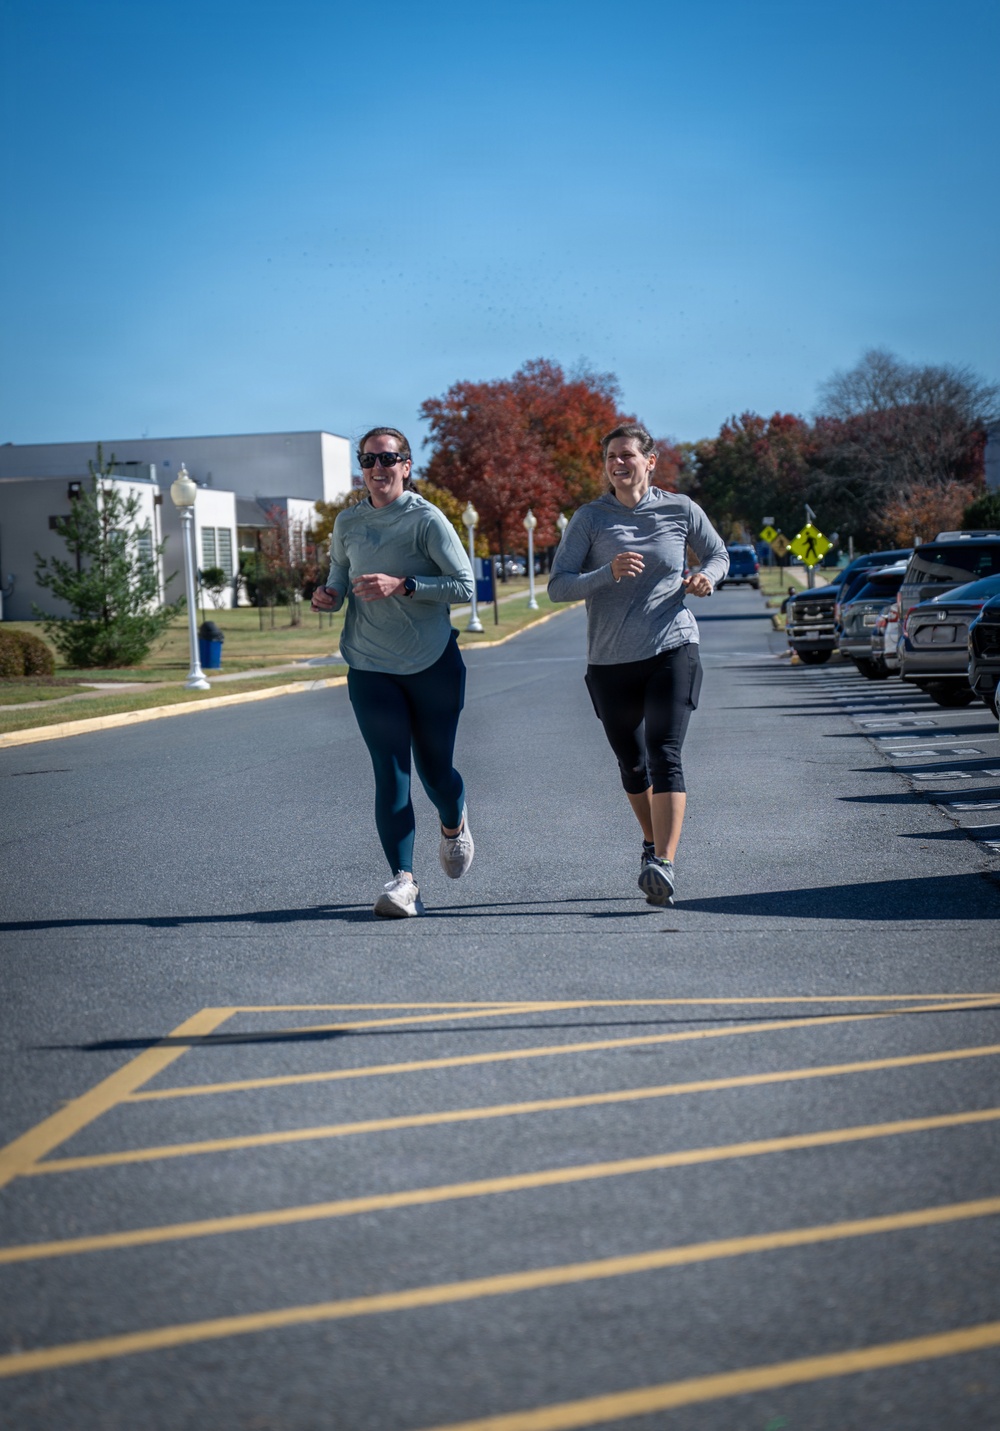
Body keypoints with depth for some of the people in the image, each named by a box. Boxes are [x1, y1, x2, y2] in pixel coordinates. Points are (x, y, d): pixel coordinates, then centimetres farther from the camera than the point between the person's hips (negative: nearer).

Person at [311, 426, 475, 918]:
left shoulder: (427, 519, -7)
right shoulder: (348, 523, 7)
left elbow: (464, 585, -10)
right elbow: (340, 580, 20)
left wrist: (402, 585, -20)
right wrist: (326, 596, -3)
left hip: (433, 663, -2)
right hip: (371, 668, 2)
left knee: (434, 768, 8)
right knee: (390, 773, -8)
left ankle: (454, 825, 42)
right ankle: (402, 880, -8)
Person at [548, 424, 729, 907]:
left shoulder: (680, 510, 3)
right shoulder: (590, 518, -1)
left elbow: (718, 555, 19)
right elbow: (558, 586, -7)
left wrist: (707, 577, -4)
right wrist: (609, 573, -23)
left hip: (671, 650, -1)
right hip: (610, 659, 2)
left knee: (664, 753, -17)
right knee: (632, 764, 14)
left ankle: (664, 863, -24)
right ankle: (652, 842, 38)